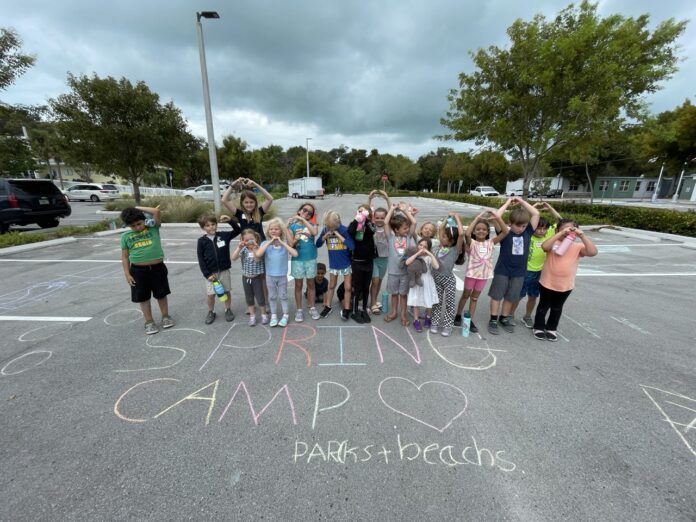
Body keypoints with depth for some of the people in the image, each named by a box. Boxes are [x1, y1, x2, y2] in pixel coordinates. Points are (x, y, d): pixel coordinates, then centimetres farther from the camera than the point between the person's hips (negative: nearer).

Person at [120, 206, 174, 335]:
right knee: (143, 297, 10)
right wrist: (127, 274, -1)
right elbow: (125, 256, 5)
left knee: (161, 295, 13)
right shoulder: (126, 236, 3)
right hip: (138, 271, 2)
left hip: (158, 268, -1)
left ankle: (165, 316, 31)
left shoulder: (153, 228, -1)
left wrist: (138, 208, -4)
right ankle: (149, 322, 25)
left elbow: (156, 211, -15)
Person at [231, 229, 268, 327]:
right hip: (246, 277, 3)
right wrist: (239, 247, -24)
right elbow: (233, 258, -16)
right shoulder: (243, 249, -5)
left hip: (257, 277, -3)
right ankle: (252, 316, 27)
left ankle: (264, 314, 23)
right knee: (249, 298, 13)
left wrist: (254, 248, -33)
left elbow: (257, 260, -25)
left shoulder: (258, 249, -11)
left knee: (260, 297, 4)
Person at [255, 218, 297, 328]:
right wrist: (269, 242, -21)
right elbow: (258, 254, -23)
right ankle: (273, 316, 30)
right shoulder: (265, 243, -6)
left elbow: (295, 254, -22)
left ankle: (285, 315, 26)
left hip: (282, 275, -1)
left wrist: (282, 242, -22)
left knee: (283, 296, 12)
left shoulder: (285, 243, -7)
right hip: (270, 275, 1)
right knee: (272, 296, 15)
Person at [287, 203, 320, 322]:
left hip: (311, 259, 1)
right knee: (298, 285, 8)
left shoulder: (311, 224, 1)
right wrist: (296, 239, -23)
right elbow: (290, 245, -5)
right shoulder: (292, 226, -1)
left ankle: (312, 308, 25)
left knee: (311, 284, 12)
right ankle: (299, 310, 20)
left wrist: (303, 220, -20)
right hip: (297, 259, -1)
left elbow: (315, 233, -23)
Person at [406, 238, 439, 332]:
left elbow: (437, 266, -25)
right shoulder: (415, 256, -3)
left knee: (429, 301, 11)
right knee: (416, 301, 5)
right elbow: (407, 263, -22)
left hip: (427, 281, 0)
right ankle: (416, 321, 20)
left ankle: (428, 318, 36)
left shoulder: (429, 257, -7)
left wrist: (430, 254, -22)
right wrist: (417, 253, -21)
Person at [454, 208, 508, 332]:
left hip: (484, 274, 3)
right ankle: (458, 316, 30)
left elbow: (505, 232, -7)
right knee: (466, 295, 14)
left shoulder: (490, 242, -1)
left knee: (475, 297, 14)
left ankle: (470, 320, 22)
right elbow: (466, 233, -33)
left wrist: (497, 217, -18)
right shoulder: (471, 242, -12)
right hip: (471, 273, -3)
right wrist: (478, 217, -30)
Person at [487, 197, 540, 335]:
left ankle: (504, 318, 32)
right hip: (502, 271, -4)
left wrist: (522, 201, -1)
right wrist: (508, 203, -11)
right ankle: (493, 320, 18)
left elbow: (536, 214, -4)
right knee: (496, 295, 7)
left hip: (519, 273, 4)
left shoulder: (528, 233, -1)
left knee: (510, 297, 15)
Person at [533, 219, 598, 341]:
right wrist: (561, 233, -29)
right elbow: (544, 246, -31)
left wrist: (582, 235, -22)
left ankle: (551, 328, 36)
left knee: (557, 308, 19)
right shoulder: (554, 243, -9)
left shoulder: (578, 246, -3)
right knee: (544, 306, 13)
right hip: (547, 283, -3)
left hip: (566, 285, 3)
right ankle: (538, 327, 27)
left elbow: (593, 252, -20)